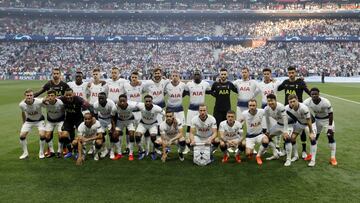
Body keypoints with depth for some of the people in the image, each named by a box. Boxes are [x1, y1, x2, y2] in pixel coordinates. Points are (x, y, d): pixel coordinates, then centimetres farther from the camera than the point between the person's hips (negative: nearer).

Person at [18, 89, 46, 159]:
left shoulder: (39, 102, -34)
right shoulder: (21, 104, -21)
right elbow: (23, 112, 1)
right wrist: (24, 122, 11)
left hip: (39, 120, -3)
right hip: (29, 120, 3)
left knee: (42, 135, -19)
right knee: (22, 135, -7)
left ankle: (41, 153, 5)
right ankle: (25, 153, 15)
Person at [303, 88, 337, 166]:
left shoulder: (326, 102, -33)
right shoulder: (307, 102, -26)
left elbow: (331, 114, -21)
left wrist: (330, 126, -19)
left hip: (327, 119, -3)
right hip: (317, 119, 3)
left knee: (331, 137, -8)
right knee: (314, 136, 8)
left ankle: (332, 157, 1)